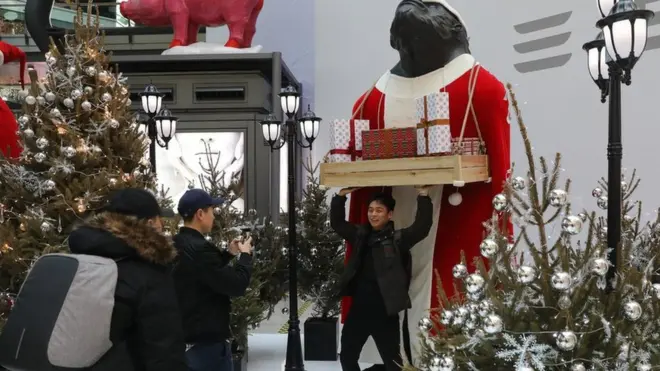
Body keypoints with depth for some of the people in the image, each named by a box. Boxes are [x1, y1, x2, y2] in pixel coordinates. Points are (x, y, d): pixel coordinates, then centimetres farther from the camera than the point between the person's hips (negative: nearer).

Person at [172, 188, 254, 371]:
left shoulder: (178, 246, 6)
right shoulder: (198, 248, -24)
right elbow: (236, 285, -23)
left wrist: (229, 253, 15)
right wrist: (245, 255, -8)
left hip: (185, 338, 10)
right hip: (207, 341, -10)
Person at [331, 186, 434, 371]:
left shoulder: (398, 239, -8)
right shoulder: (361, 235, 6)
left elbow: (422, 226, -20)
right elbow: (337, 223, 12)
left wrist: (423, 195, -25)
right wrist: (341, 195, 2)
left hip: (384, 312, -5)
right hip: (358, 309, 5)